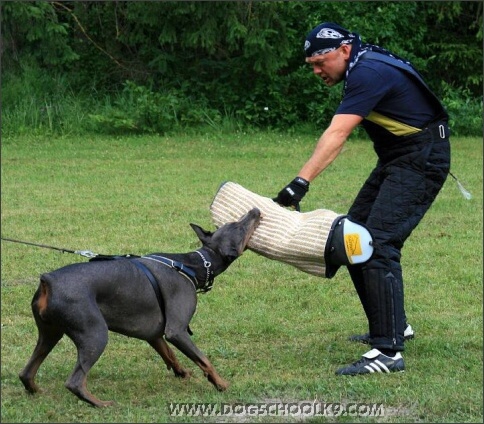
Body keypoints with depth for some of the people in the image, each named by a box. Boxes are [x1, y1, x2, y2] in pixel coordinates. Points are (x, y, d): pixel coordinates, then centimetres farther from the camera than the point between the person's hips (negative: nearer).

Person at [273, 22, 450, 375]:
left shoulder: (370, 73, -23)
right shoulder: (363, 66, 8)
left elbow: (336, 134, -33)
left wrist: (302, 181, -40)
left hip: (421, 161, -11)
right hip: (395, 160, 11)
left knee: (378, 244, -20)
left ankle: (389, 351, -24)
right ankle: (393, 326, 22)